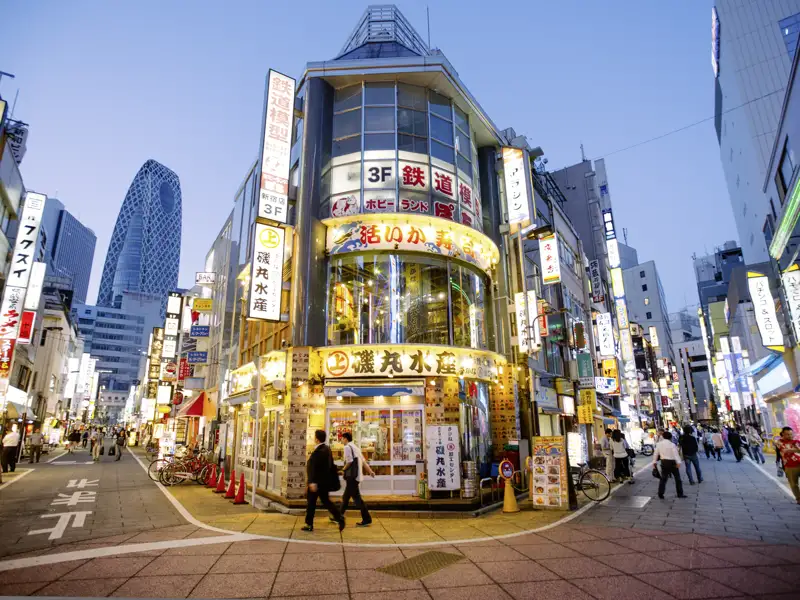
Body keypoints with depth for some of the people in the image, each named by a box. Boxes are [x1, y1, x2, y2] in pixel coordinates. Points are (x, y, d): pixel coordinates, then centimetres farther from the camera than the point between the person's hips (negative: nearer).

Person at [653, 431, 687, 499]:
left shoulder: (658, 444, 3)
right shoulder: (672, 445, -10)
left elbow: (655, 453, 7)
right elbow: (676, 454, -17)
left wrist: (654, 462, 15)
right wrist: (678, 462, -21)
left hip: (664, 462, 4)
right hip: (672, 462, -4)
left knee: (663, 478, 9)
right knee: (677, 478, 11)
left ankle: (660, 494, 6)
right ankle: (680, 494, 15)